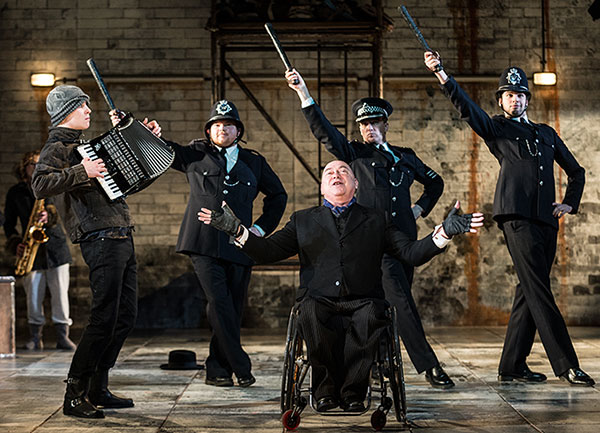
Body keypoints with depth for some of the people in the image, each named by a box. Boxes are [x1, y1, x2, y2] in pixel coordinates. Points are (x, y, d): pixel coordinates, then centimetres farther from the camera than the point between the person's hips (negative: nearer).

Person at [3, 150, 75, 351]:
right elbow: (9, 224, 13)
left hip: (55, 247, 0)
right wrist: (15, 244, -4)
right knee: (33, 296, -1)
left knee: (60, 294, -2)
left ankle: (62, 336, 4)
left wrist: (49, 216, -25)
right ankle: (35, 338, 9)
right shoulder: (15, 193, 10)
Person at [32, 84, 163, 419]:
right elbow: (40, 185, -23)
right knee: (104, 319, -12)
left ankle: (98, 390, 18)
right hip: (101, 241, -9)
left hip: (122, 238, 9)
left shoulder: (87, 144, 23)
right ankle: (75, 395, -5)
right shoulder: (56, 148, -4)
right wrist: (81, 172, -28)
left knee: (125, 317, 11)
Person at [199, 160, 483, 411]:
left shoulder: (376, 220, 21)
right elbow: (267, 252, 15)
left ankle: (351, 390, -23)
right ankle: (326, 390, -21)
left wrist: (444, 232, -2)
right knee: (310, 310, -35)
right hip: (320, 301, 0)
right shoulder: (303, 221, 23)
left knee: (371, 315, -35)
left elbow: (412, 254, 12)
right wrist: (237, 230, 0)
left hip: (362, 301, 0)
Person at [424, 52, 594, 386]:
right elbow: (466, 107, -5)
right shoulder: (496, 129, 11)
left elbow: (576, 171, 31)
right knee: (540, 292, -11)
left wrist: (570, 203, 14)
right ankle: (567, 366, -13)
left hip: (546, 221, 6)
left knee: (530, 292, 5)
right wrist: (441, 74, -19)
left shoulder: (546, 134, 24)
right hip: (517, 218, -6)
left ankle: (513, 365, 11)